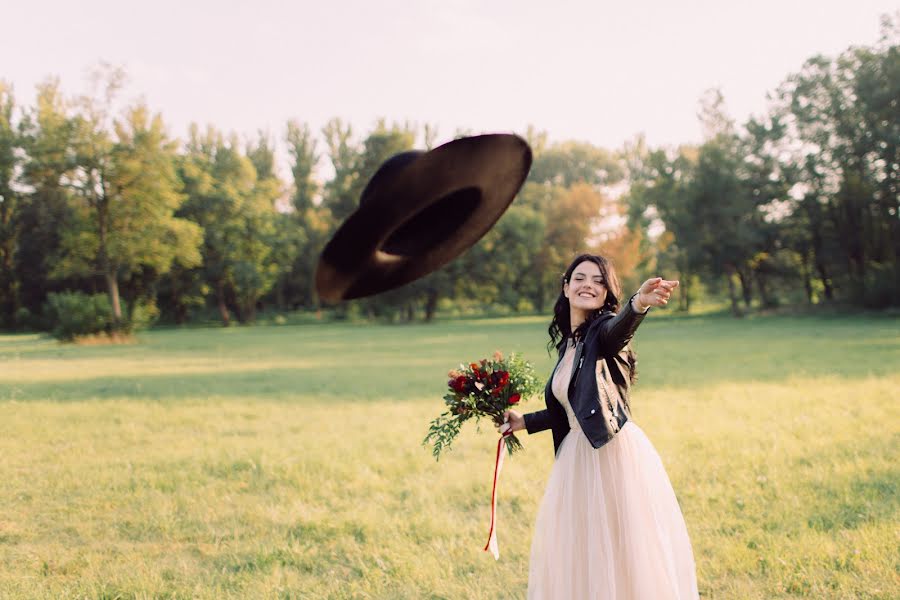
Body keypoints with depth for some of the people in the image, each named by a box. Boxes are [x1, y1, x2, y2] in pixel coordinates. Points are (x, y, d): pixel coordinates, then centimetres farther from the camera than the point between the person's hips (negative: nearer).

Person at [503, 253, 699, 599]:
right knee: (578, 554, 14)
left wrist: (639, 304, -57)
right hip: (577, 459, 8)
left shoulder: (604, 330, -9)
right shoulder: (567, 343, 12)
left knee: (625, 553, -3)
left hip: (616, 455, -8)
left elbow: (618, 328, -36)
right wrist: (526, 422, 32)